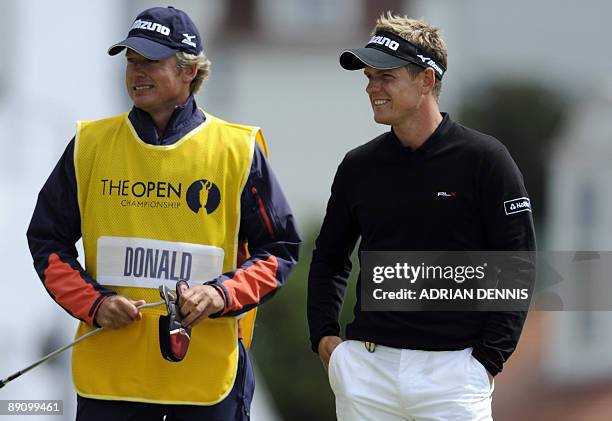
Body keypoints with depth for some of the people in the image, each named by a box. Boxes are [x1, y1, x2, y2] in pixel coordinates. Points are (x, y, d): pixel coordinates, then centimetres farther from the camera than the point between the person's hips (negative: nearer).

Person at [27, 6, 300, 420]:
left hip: (208, 367, -1)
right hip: (109, 367, 1)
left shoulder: (237, 149, 1)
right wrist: (93, 303, -7)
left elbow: (279, 250, 5)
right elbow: (48, 242, 10)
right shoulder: (90, 145, 6)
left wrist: (222, 294, -13)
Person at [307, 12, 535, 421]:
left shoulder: (484, 160, -3)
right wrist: (323, 333, 8)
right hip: (366, 368, 4)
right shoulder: (359, 166, 10)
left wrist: (489, 356, -9)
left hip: (454, 369, -4)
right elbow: (330, 257, 21)